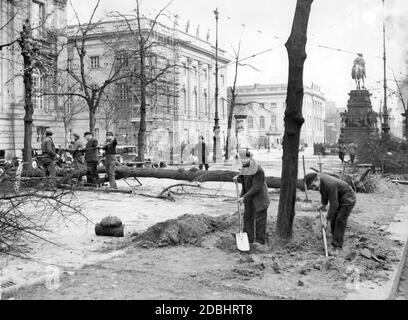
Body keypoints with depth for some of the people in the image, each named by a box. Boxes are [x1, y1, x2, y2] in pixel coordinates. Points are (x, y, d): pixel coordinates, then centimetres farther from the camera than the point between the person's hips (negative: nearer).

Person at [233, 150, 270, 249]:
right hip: (249, 198, 8)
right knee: (247, 217, 12)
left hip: (259, 198, -8)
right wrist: (237, 178, -9)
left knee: (259, 220, 0)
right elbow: (243, 180, 14)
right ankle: (248, 239, 22)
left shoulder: (259, 171, -25)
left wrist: (244, 197, -28)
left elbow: (256, 188, -27)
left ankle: (260, 241, 9)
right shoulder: (245, 168, 1)